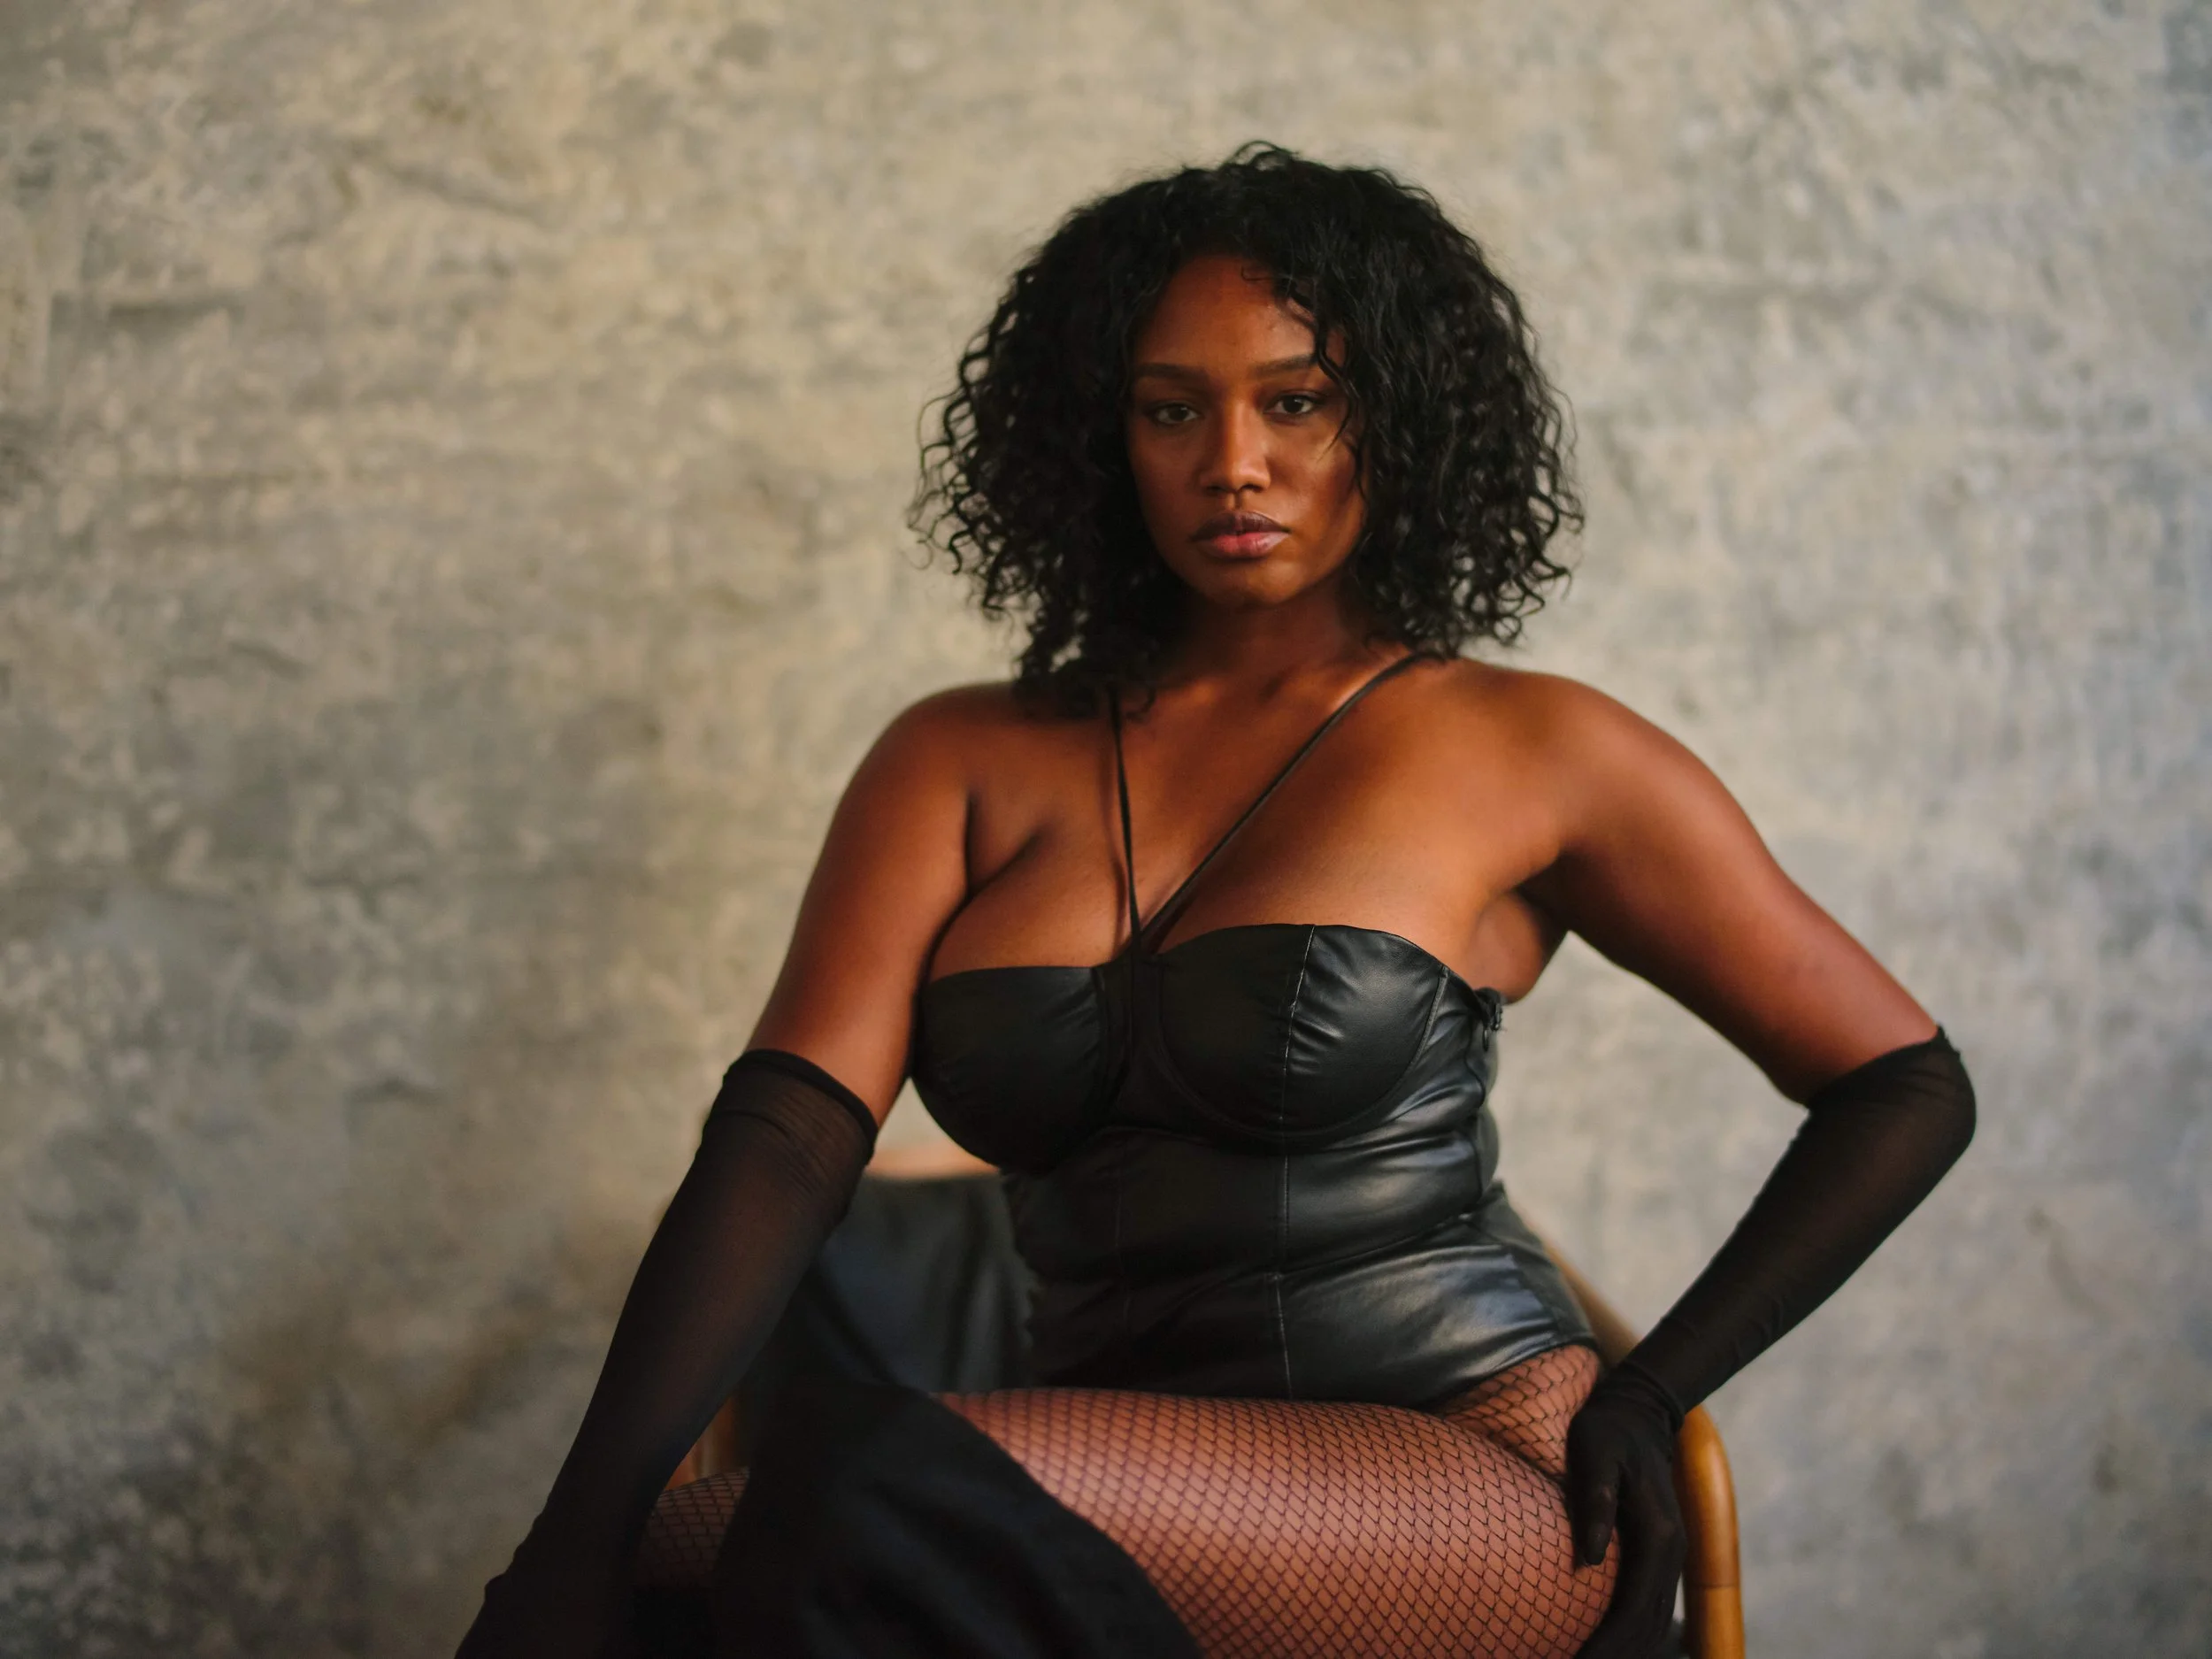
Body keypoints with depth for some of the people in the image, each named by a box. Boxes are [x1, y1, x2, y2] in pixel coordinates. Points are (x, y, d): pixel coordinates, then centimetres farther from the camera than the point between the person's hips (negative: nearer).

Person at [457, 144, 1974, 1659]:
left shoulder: (1526, 752, 4)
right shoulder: (966, 766, 12)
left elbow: (1909, 1088, 9)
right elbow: (788, 1132, -2)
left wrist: (1649, 1397, -2)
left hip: (1478, 1490, -3)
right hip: (1150, 1496, 3)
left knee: (881, 1499, -31)